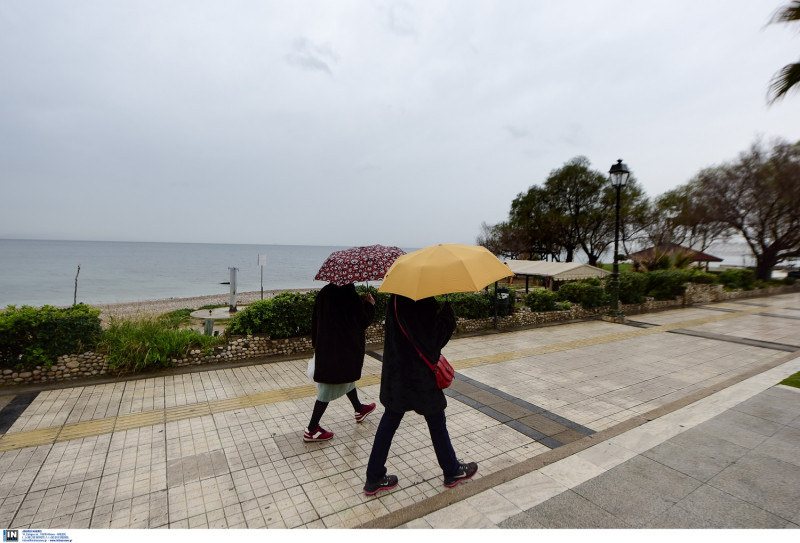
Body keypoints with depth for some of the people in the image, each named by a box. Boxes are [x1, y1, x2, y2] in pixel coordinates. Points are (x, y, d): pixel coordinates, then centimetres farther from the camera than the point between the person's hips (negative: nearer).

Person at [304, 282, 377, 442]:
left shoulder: (325, 293, -2)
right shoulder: (350, 296, -22)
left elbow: (315, 320, 6)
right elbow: (363, 320, -12)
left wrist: (317, 343, 17)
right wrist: (370, 304, 5)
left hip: (324, 347, 8)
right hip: (342, 349, -8)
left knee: (348, 378, 26)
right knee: (330, 387, 4)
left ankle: (359, 409, 47)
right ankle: (311, 430, 14)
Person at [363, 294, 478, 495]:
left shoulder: (395, 299, 0)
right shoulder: (424, 303, -24)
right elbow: (433, 340, -23)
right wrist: (447, 314, -12)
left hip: (395, 373, 6)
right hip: (420, 376, -6)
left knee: (389, 421, 17)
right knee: (437, 423, 15)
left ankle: (374, 478, 28)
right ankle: (452, 471, 38)